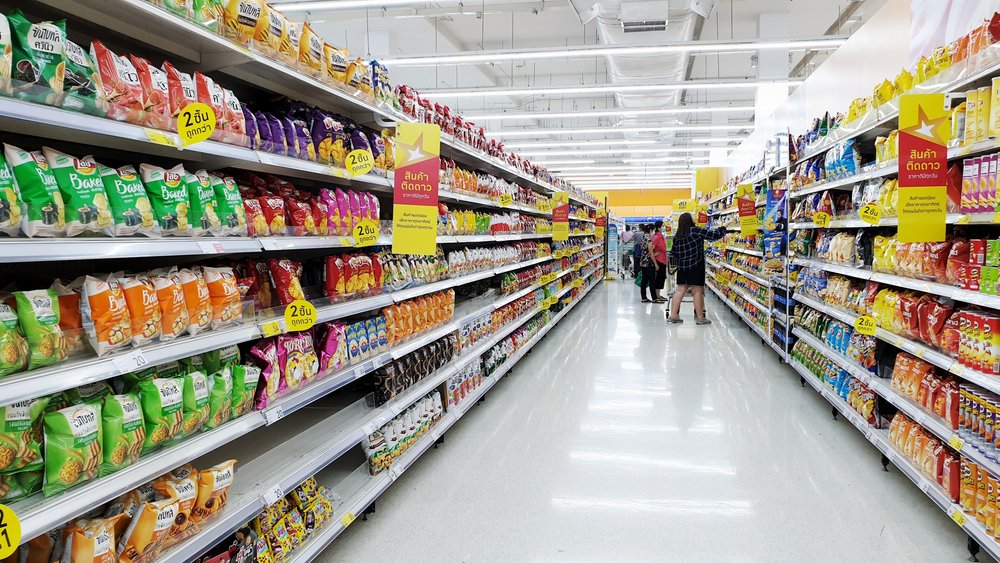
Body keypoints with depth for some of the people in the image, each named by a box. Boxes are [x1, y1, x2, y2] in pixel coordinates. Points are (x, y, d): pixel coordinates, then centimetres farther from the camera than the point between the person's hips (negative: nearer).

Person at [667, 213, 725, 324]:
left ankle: (673, 315, 9)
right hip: (696, 266, -6)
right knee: (697, 291, 0)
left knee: (680, 290, 10)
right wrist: (724, 227, 4)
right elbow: (714, 235, -10)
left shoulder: (677, 236, 8)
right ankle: (700, 317, 5)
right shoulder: (696, 231, -10)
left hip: (682, 267, 6)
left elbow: (673, 253, 14)